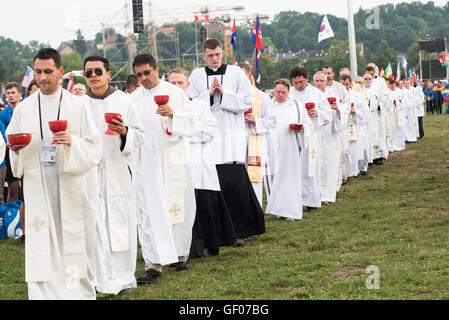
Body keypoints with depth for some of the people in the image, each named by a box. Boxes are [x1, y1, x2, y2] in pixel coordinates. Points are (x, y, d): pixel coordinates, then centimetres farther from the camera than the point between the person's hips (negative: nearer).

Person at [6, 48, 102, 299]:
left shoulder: (76, 106, 1)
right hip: (38, 184, 2)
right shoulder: (24, 108, 9)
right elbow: (12, 142, 14)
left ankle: (81, 291, 14)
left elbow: (94, 145, -1)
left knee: (74, 236, 2)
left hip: (71, 182, -2)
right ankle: (43, 293, 2)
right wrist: (15, 148, -8)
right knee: (41, 241, -1)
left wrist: (73, 142, -20)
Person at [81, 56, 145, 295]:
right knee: (96, 225, -4)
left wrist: (124, 131, -14)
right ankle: (102, 278, 1)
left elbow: (139, 135, 4)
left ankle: (123, 277, 12)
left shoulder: (123, 101, 4)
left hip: (118, 171, 0)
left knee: (121, 223, 1)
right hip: (90, 172, 1)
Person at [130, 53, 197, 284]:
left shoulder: (175, 93, 3)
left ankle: (181, 254, 23)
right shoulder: (134, 99, 10)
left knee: (178, 208, 5)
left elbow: (191, 123, -1)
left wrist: (173, 114, -17)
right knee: (149, 212, -6)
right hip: (146, 163, 1)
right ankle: (153, 264, -7)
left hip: (173, 160, -1)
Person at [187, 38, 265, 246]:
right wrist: (209, 94, -8)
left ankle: (239, 230, 0)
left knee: (234, 181, -9)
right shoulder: (196, 76, 10)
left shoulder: (236, 73, 5)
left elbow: (247, 101, 0)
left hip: (231, 135, -2)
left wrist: (224, 94, -8)